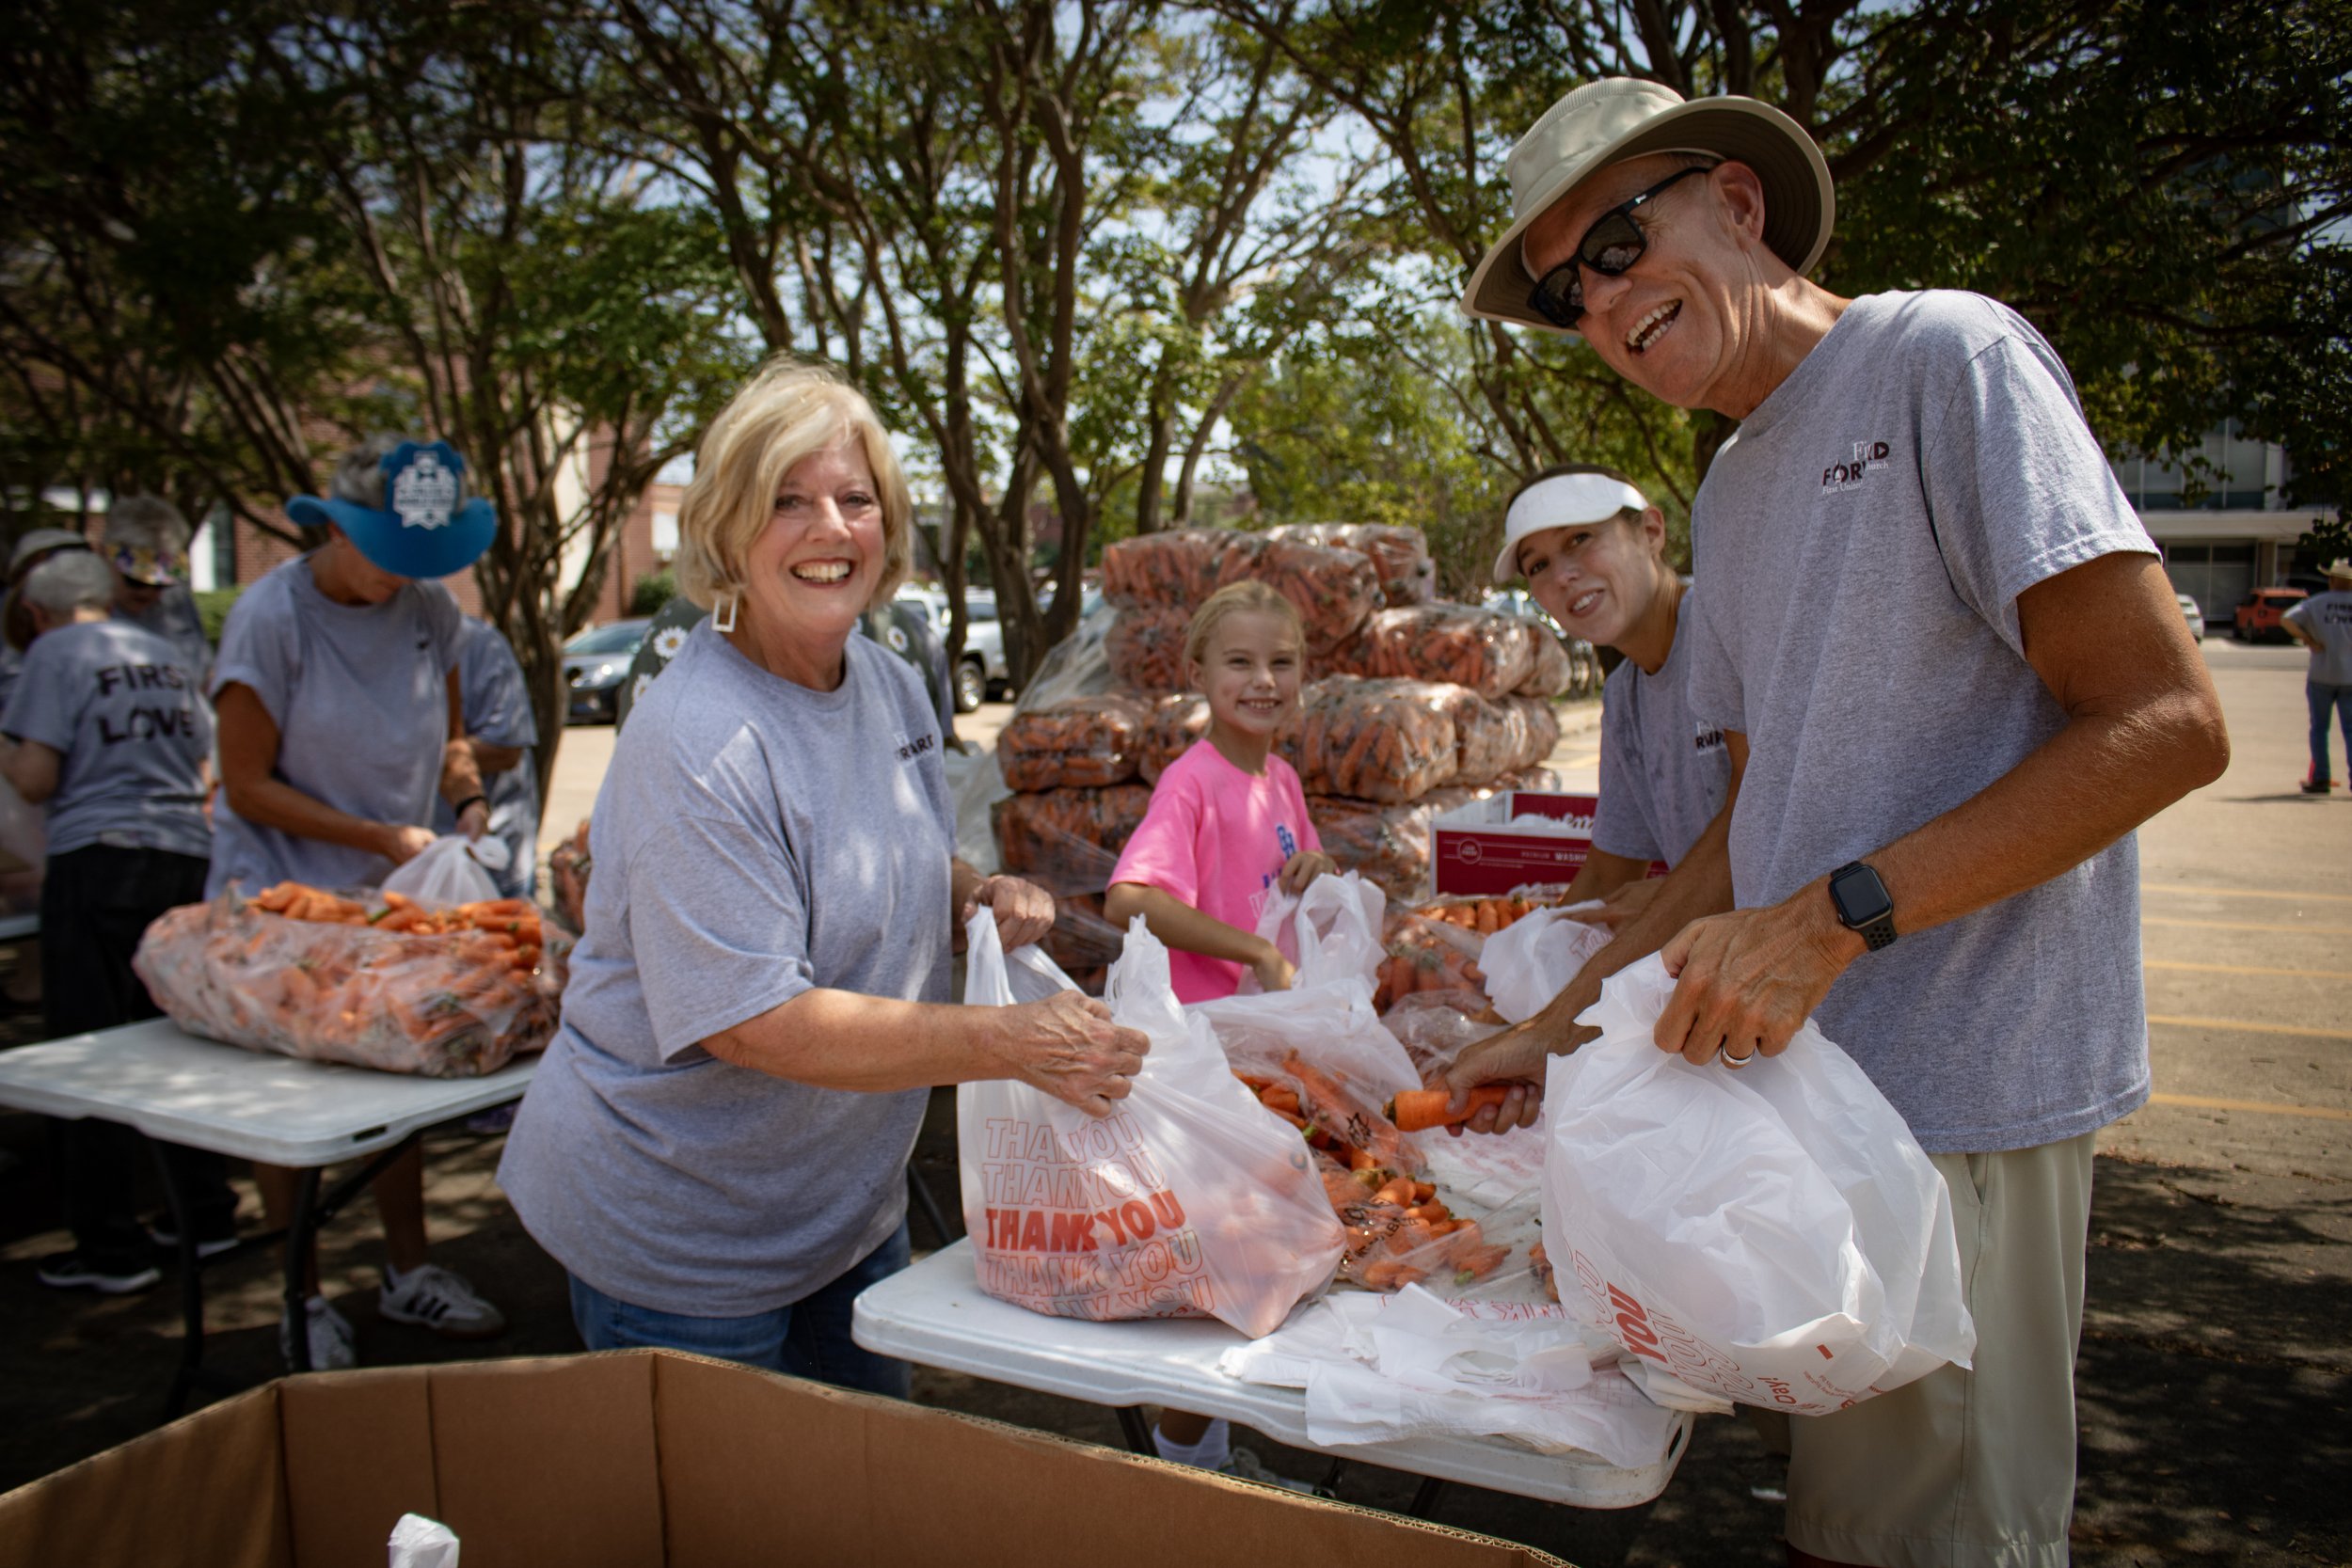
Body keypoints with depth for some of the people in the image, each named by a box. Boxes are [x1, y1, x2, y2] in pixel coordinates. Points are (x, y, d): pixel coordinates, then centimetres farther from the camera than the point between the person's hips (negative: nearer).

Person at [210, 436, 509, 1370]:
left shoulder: (430, 610, 0)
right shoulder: (272, 616, -15)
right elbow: (248, 786, -13)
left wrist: (469, 800, -6)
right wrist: (381, 837, -19)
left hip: (392, 891, 4)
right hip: (281, 890, -4)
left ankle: (407, 1273, 25)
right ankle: (302, 1298, 21)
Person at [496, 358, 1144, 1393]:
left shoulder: (893, 687, -1)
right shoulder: (699, 743, -28)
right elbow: (751, 1023, -30)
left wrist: (983, 898, -7)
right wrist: (1013, 1043, -32)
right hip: (677, 1238, -8)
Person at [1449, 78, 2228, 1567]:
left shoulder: (1944, 356, -8)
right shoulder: (1733, 492, 16)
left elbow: (2167, 721, -15)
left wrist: (1834, 919, -21)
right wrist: (1562, 1023, 12)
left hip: (1957, 1093, -7)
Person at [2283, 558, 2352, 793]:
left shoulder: (2316, 603, -2)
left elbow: (2286, 620, -14)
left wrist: (2307, 640, -7)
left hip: (2321, 675, -1)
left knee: (2319, 728, 9)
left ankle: (2320, 779, 9)